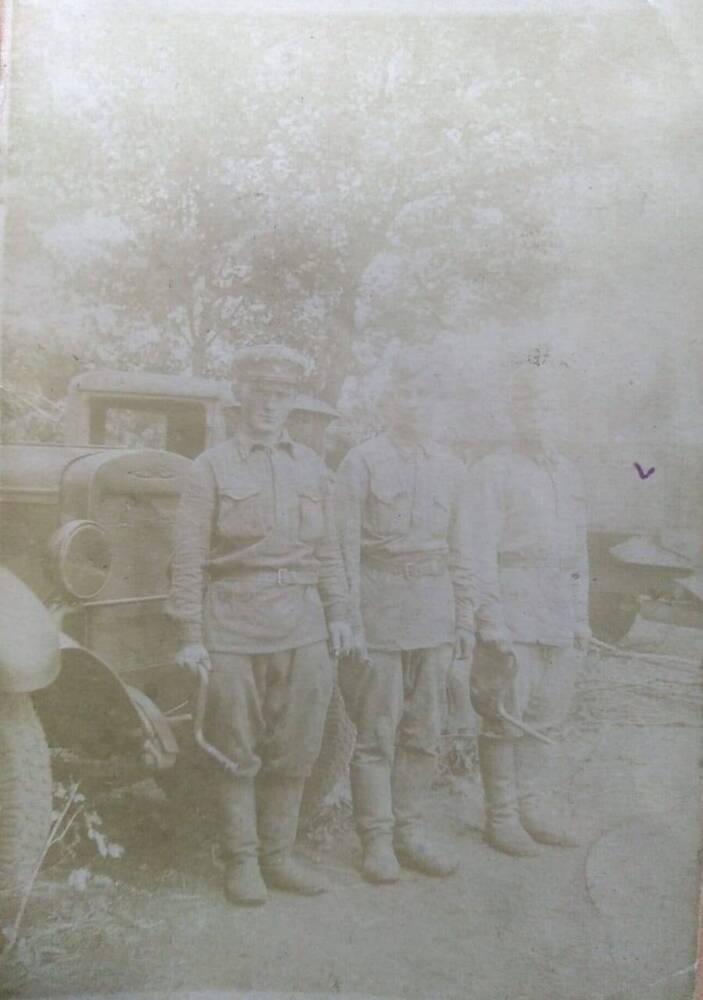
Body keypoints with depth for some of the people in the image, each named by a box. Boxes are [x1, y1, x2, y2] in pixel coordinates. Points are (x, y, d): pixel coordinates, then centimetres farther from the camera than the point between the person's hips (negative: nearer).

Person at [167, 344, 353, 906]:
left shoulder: (311, 466, 12)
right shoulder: (212, 466, 1)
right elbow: (189, 559, -2)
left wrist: (338, 613, 8)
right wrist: (191, 637, -6)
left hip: (301, 627, 4)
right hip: (233, 627, -3)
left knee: (295, 751, 9)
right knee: (238, 753, 5)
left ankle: (278, 857, 24)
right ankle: (242, 863, 21)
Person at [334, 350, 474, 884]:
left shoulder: (450, 468, 12)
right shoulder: (362, 461, -2)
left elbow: (459, 550, 15)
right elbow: (346, 548, -6)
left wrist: (465, 618, 12)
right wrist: (350, 622, -10)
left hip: (435, 610, 5)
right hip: (381, 604, -5)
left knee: (425, 733, 10)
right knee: (377, 733, 1)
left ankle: (409, 832, 24)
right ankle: (376, 841, 14)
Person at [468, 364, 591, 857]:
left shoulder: (569, 472, 16)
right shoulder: (492, 471, -4)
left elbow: (578, 550, 19)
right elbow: (480, 552, -9)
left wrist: (582, 614, 15)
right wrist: (491, 619, -13)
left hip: (562, 618, 6)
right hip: (513, 614, -6)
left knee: (549, 717, 11)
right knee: (505, 717, -1)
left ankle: (535, 806, 25)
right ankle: (502, 816, 13)